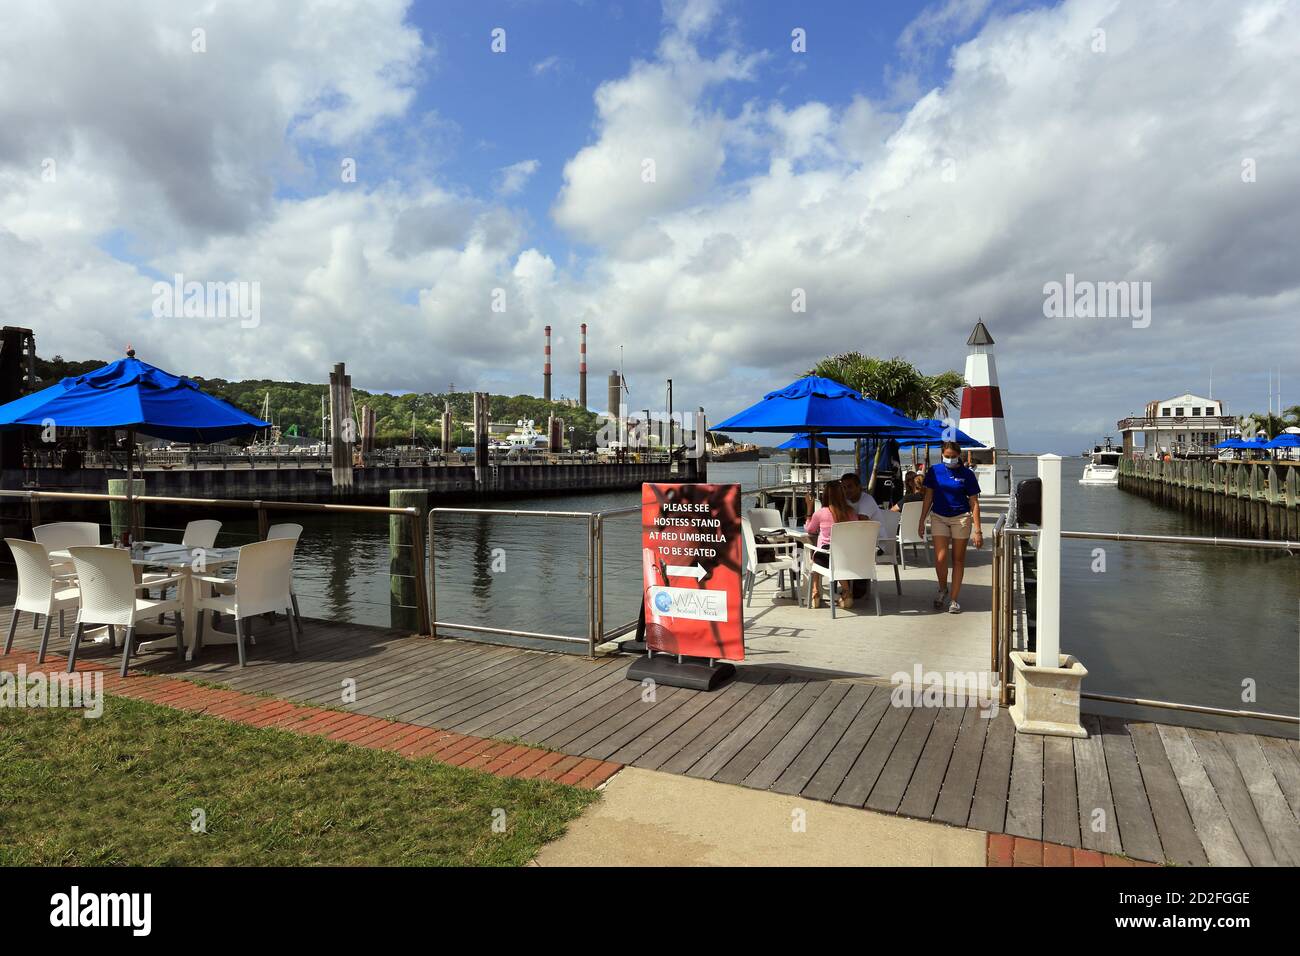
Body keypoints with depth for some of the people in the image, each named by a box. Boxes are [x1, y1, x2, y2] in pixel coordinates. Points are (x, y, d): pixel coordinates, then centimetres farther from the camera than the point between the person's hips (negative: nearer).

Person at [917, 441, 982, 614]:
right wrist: (922, 521, 7)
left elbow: (974, 503, -3)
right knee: (940, 558, -8)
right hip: (938, 517, 1)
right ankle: (942, 589, 20)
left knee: (958, 559, 5)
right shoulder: (934, 471, 1)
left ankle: (954, 599, 14)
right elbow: (928, 497, 8)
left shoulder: (967, 474, -4)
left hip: (961, 518, -1)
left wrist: (977, 530, -8)